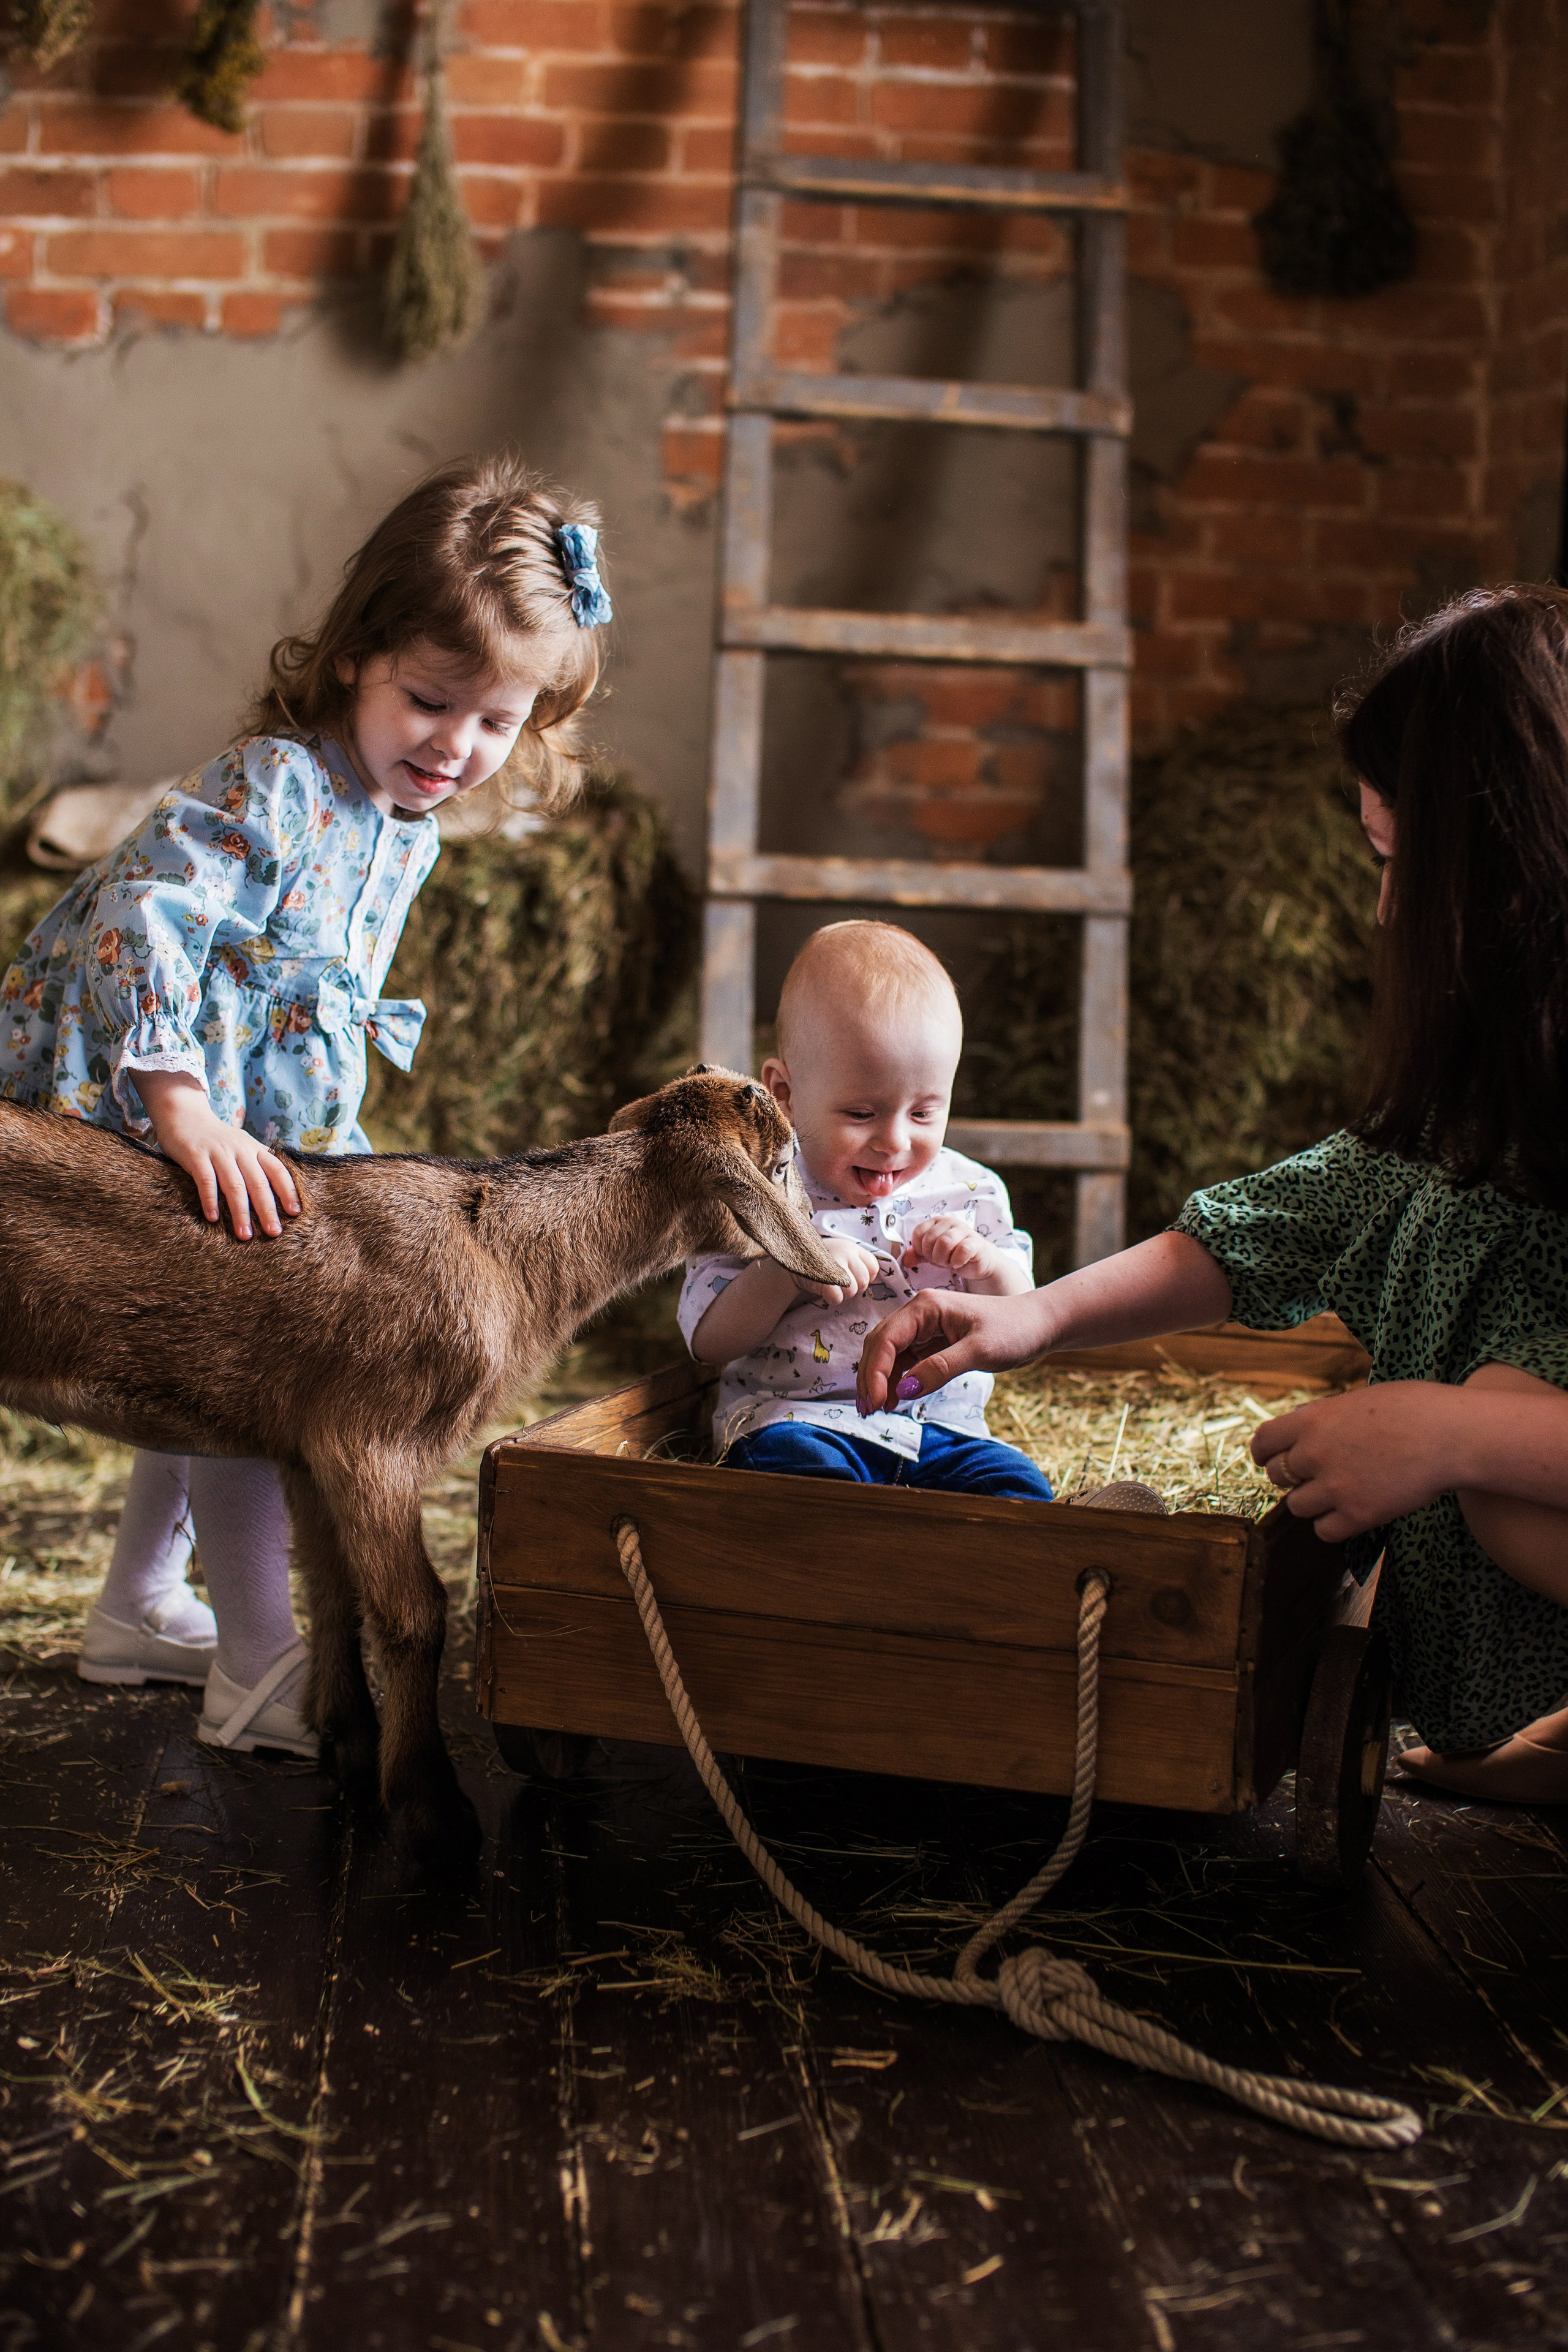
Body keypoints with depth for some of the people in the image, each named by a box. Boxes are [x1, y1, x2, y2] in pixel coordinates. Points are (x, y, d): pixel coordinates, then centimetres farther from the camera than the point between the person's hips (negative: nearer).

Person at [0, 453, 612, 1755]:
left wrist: (337, 1152, 22)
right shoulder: (274, 789, -22)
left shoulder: (406, 833, 6)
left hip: (266, 1142, 9)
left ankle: (142, 1603, 38)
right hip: (143, 1147, -9)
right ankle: (257, 1665, 2)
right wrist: (186, 1105, -43)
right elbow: (138, 917, -34)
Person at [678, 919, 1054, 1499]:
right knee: (802, 1468, -35)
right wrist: (788, 1274, -20)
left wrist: (987, 1262, -9)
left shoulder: (969, 1193, 7)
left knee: (1021, 1485, -24)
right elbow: (707, 1339, -4)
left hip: (939, 1425, 3)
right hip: (794, 1418, -2)